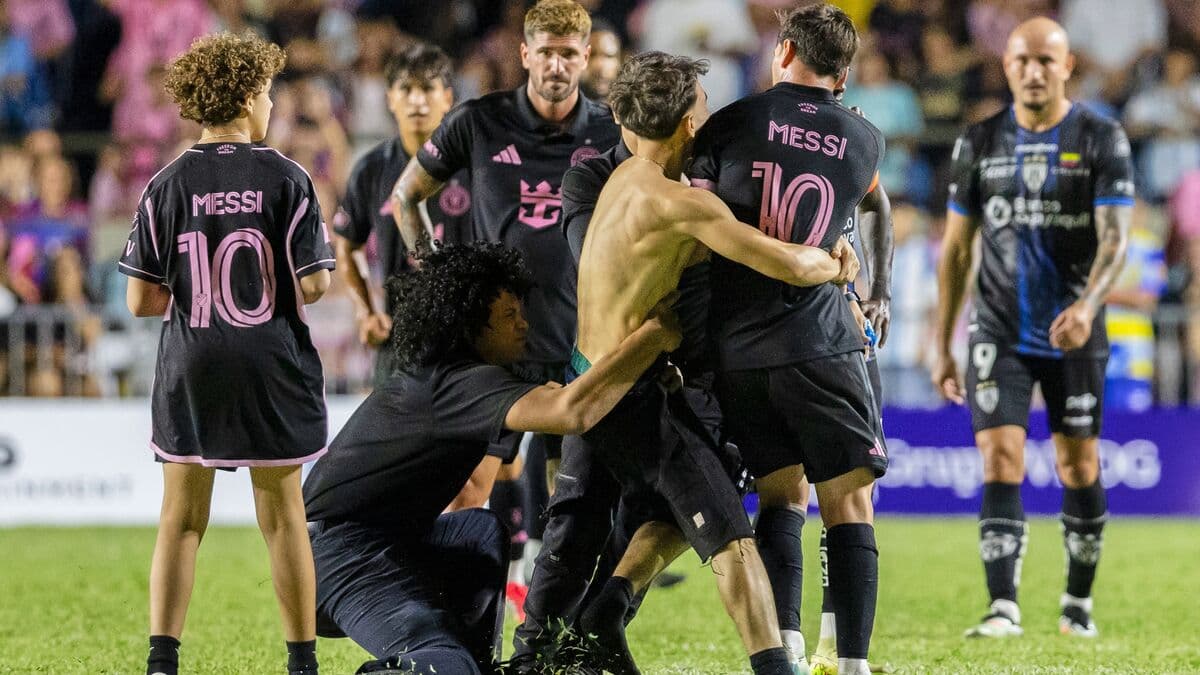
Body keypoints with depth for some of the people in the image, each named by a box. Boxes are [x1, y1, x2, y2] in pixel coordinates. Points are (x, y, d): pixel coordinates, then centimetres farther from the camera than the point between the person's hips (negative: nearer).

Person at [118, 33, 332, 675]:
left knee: (181, 519, 6)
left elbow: (141, 300, -4)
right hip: (271, 368, -1)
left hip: (190, 371, 1)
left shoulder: (168, 186, -2)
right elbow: (313, 285, -11)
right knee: (282, 516, 9)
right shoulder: (286, 180, -7)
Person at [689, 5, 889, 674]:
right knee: (849, 504, 3)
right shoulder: (867, 142, 6)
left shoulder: (732, 123, 3)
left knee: (781, 497, 13)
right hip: (820, 343, -2)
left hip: (736, 349, 2)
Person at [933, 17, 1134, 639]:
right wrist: (942, 347, 5)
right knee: (1000, 464, -11)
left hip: (1074, 335, -1)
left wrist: (1087, 307, -32)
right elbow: (955, 249, 8)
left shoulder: (1101, 139, -5)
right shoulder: (979, 143, 2)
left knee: (1078, 467, 7)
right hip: (1000, 333, 1)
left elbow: (1115, 239, -13)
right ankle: (1003, 609, -14)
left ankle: (1079, 601, 24)